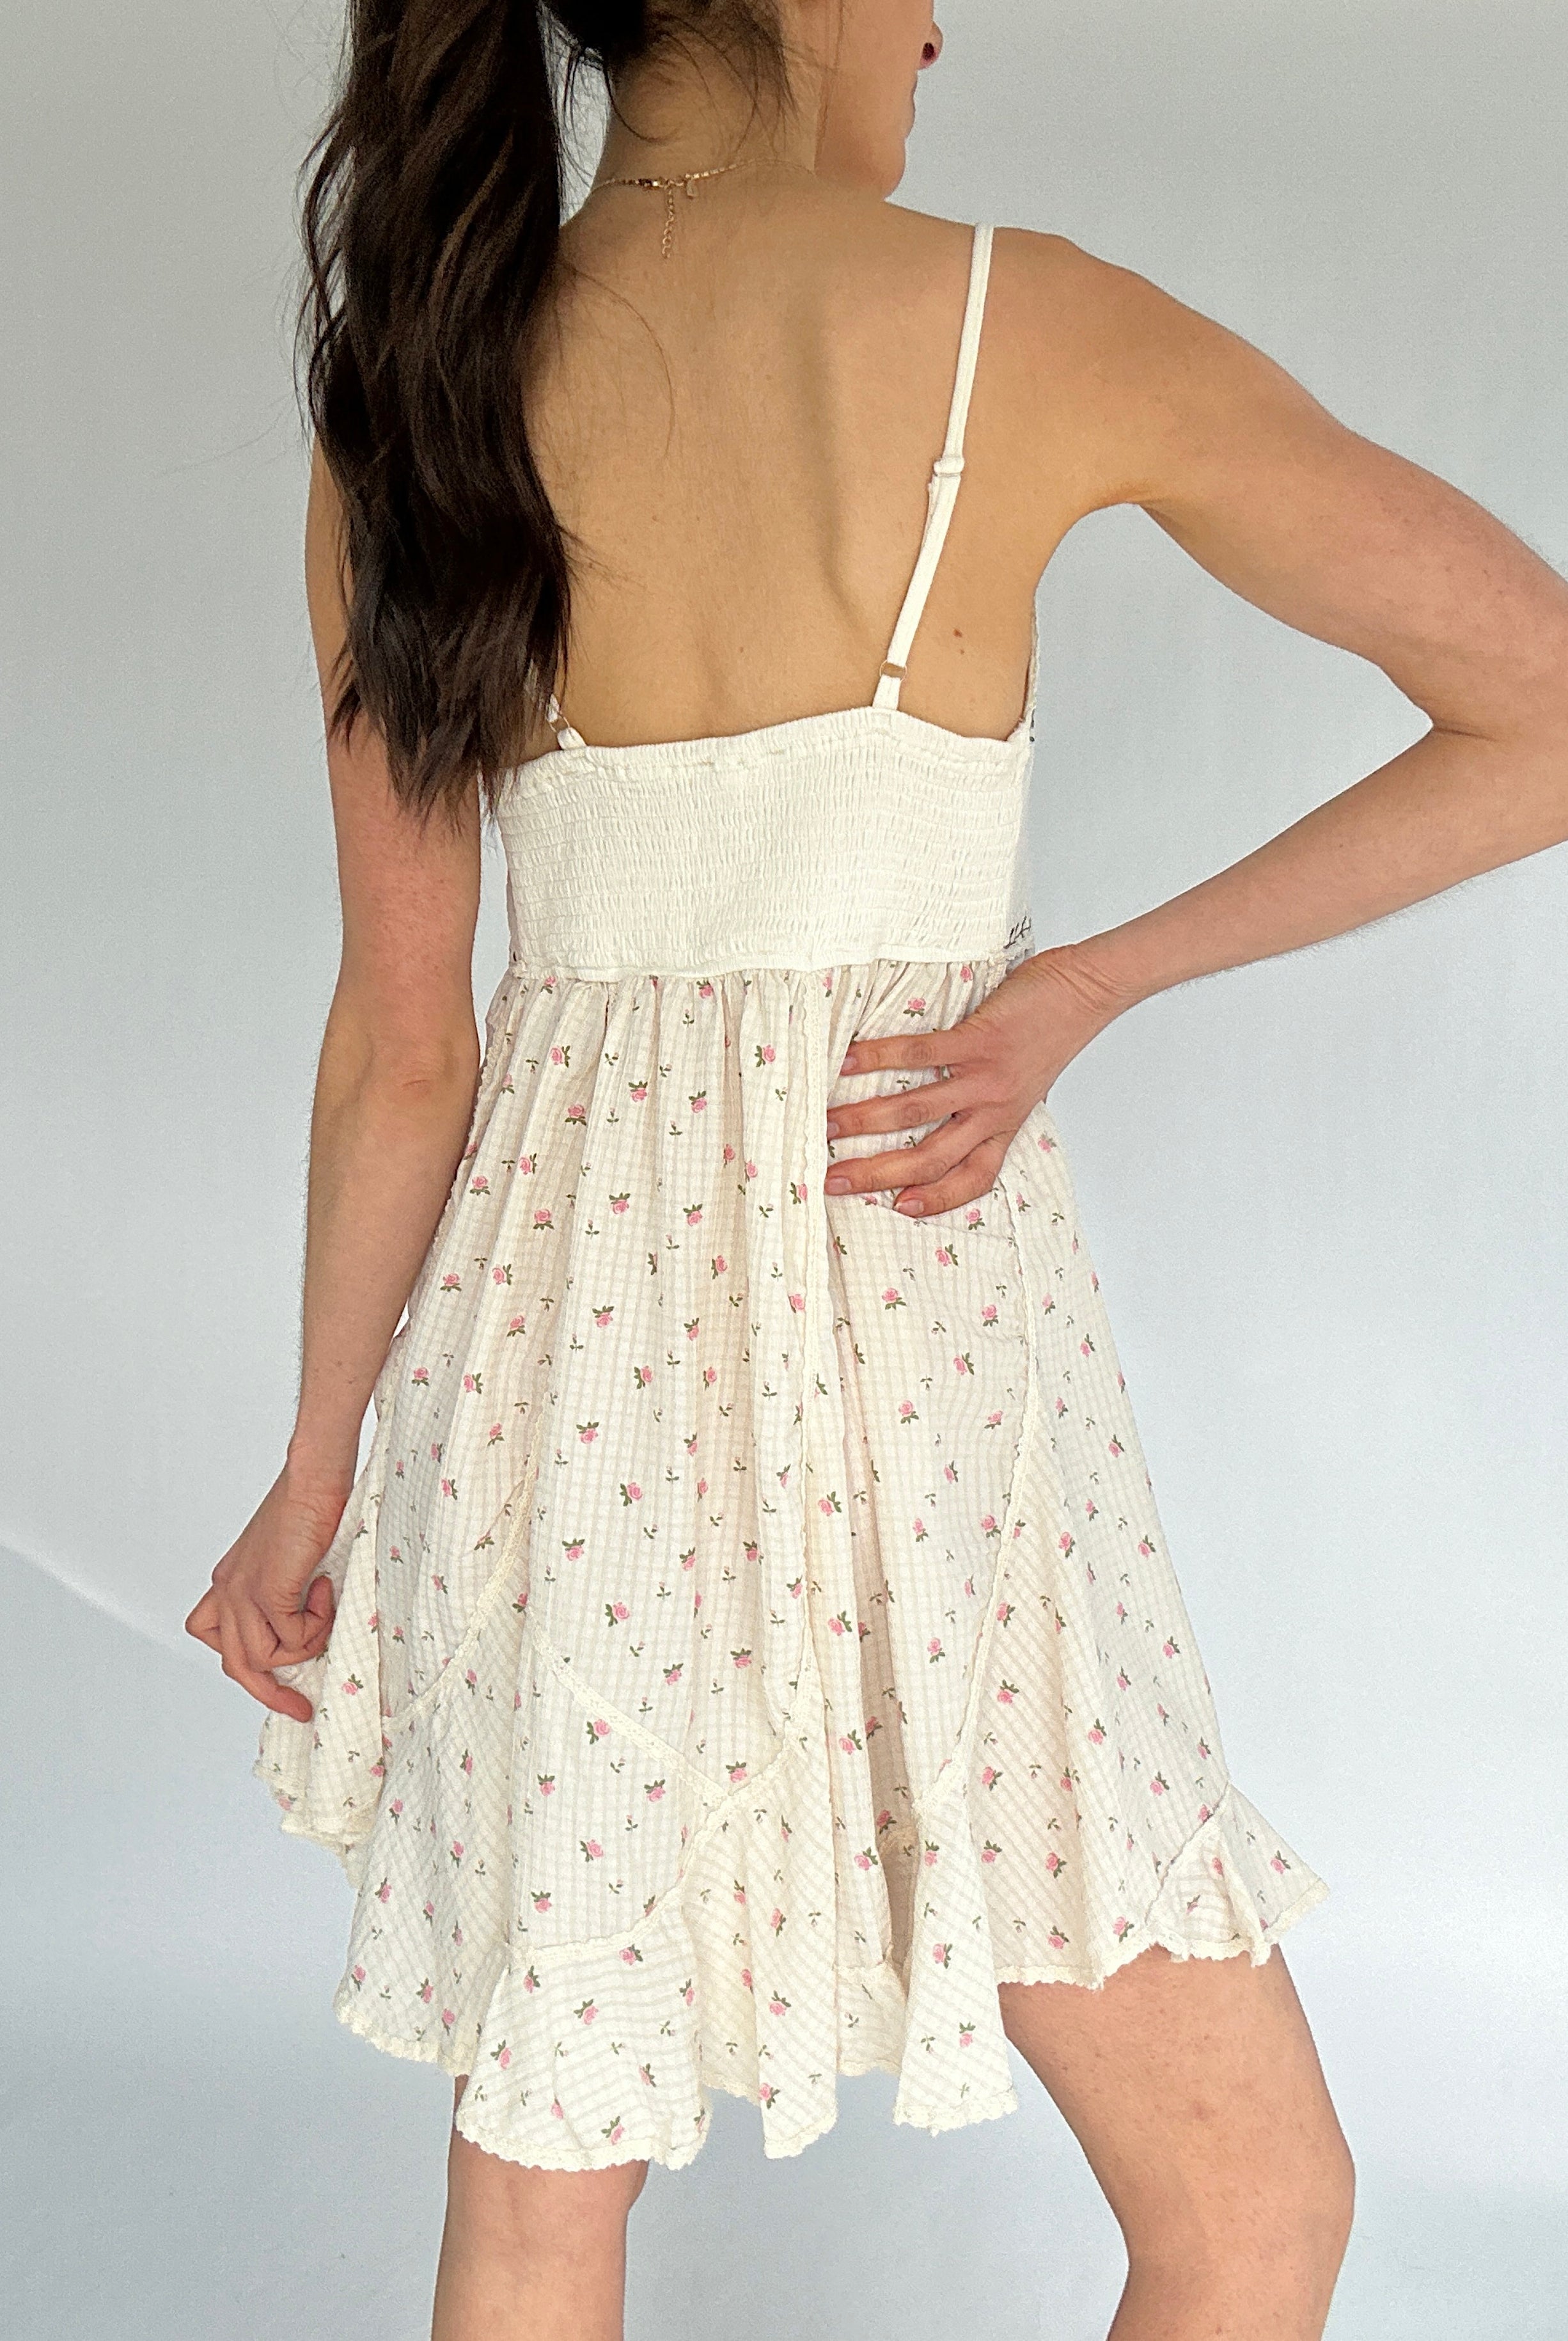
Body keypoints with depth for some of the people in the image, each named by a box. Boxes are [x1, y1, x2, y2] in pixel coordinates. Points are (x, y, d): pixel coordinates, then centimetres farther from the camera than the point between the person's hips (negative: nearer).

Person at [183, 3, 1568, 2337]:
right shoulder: (1016, 322, -7)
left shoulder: (410, 414, 2)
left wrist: (321, 1462, 14)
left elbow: (402, 1041, 3)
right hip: (913, 1314, -4)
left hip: (557, 1299, 5)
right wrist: (1089, 982, -3)